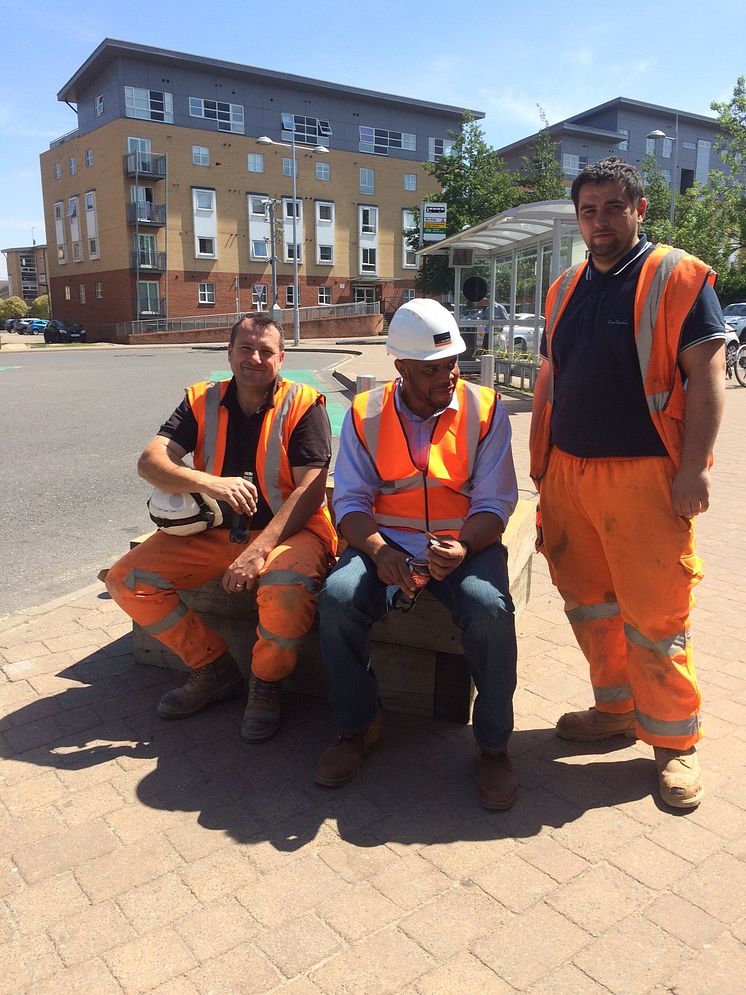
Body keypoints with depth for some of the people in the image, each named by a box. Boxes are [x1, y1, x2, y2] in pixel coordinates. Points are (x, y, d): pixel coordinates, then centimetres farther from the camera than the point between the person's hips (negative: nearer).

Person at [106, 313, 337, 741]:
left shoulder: (304, 405, -8)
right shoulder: (202, 402, 3)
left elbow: (310, 490, -16)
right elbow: (150, 461, -10)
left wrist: (257, 551, -27)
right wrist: (209, 483, -31)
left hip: (289, 529, -5)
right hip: (215, 529, 5)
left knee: (288, 587, -37)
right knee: (126, 580, -6)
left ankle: (266, 683, -5)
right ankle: (213, 667, 10)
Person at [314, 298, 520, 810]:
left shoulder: (485, 409, -2)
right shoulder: (365, 414, 1)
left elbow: (495, 502, -5)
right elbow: (350, 500, -1)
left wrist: (462, 548, -25)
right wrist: (378, 551, -21)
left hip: (466, 542, -1)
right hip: (387, 541, 2)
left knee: (489, 607, -32)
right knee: (338, 597, -27)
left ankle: (494, 744, -7)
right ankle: (359, 725, -1)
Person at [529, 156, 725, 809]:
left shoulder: (679, 278, -2)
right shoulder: (565, 290, 15)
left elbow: (706, 375, -9)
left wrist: (693, 468, -16)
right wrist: (539, 459, 14)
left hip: (644, 476, -6)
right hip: (568, 473, 6)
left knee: (654, 615, -2)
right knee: (588, 602, 13)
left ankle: (674, 741, 16)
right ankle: (616, 710, 31)